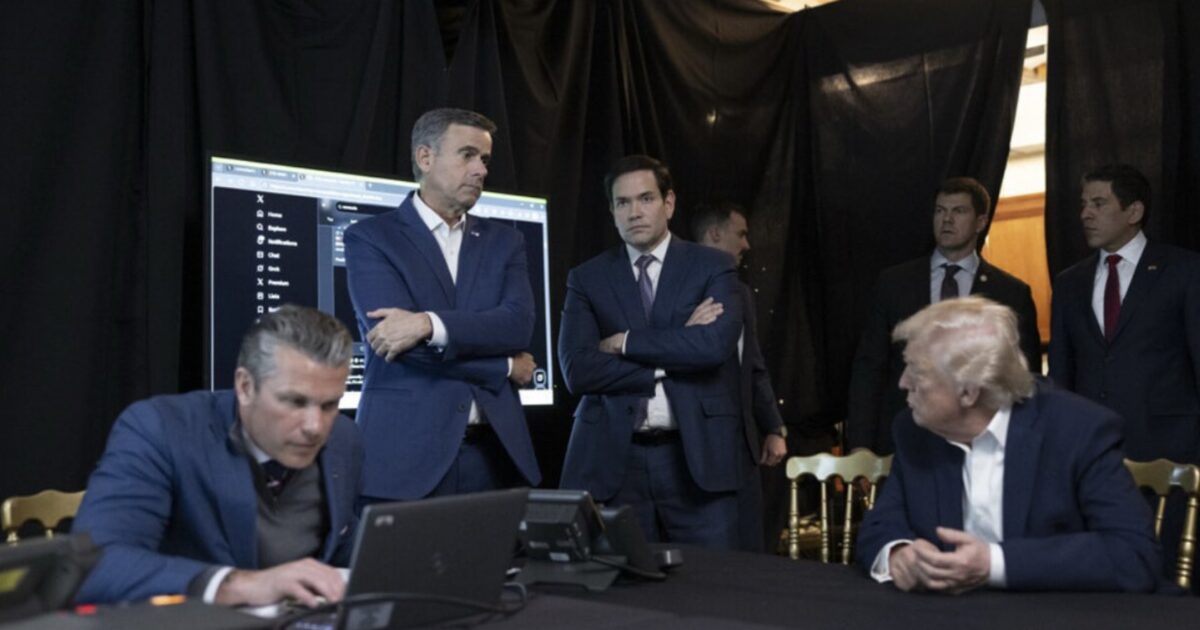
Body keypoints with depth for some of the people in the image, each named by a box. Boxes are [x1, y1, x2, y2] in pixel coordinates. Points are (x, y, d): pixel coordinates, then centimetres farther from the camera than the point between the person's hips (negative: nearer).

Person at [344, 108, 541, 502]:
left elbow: (518, 324, -4)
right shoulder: (370, 237, 1)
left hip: (493, 451, 4)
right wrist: (505, 366, -5)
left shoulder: (503, 241, 13)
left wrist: (429, 324, -19)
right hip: (406, 452, -3)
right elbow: (396, 337, -12)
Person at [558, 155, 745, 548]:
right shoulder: (587, 278, 7)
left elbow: (715, 344, -13)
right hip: (613, 459, 1)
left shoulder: (713, 267, 5)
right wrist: (671, 360, -9)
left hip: (697, 454, 0)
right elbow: (578, 370, -5)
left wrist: (625, 342, -7)